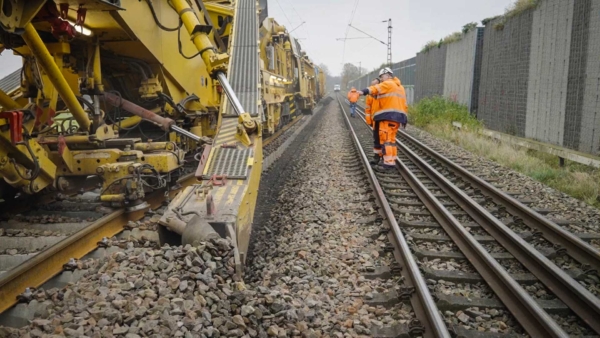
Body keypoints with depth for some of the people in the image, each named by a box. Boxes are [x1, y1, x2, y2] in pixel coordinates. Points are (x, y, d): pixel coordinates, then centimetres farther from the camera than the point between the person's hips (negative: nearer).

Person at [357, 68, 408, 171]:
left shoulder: (388, 84, -2)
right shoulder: (400, 87, 25)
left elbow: (376, 88, -22)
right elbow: (404, 104, 24)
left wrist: (364, 91, -36)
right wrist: (403, 118, 26)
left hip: (388, 117, -10)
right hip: (397, 117, 10)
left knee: (386, 139, -12)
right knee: (390, 139, 14)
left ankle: (388, 163, -16)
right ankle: (392, 161, 14)